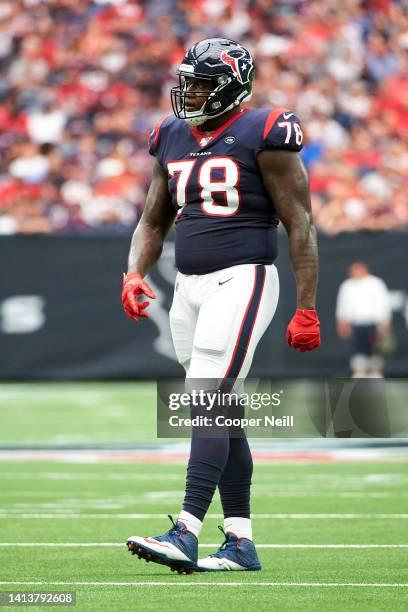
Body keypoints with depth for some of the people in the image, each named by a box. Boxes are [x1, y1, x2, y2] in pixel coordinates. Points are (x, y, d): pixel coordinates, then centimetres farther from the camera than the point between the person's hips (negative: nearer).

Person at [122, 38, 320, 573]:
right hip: (189, 286, 7)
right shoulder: (172, 139, 12)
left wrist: (307, 310, -11)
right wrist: (135, 273, 1)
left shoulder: (263, 136, -8)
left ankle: (185, 535, -21)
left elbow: (300, 227, -8)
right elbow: (153, 221, 20)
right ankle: (241, 544, 13)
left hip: (242, 280, -7)